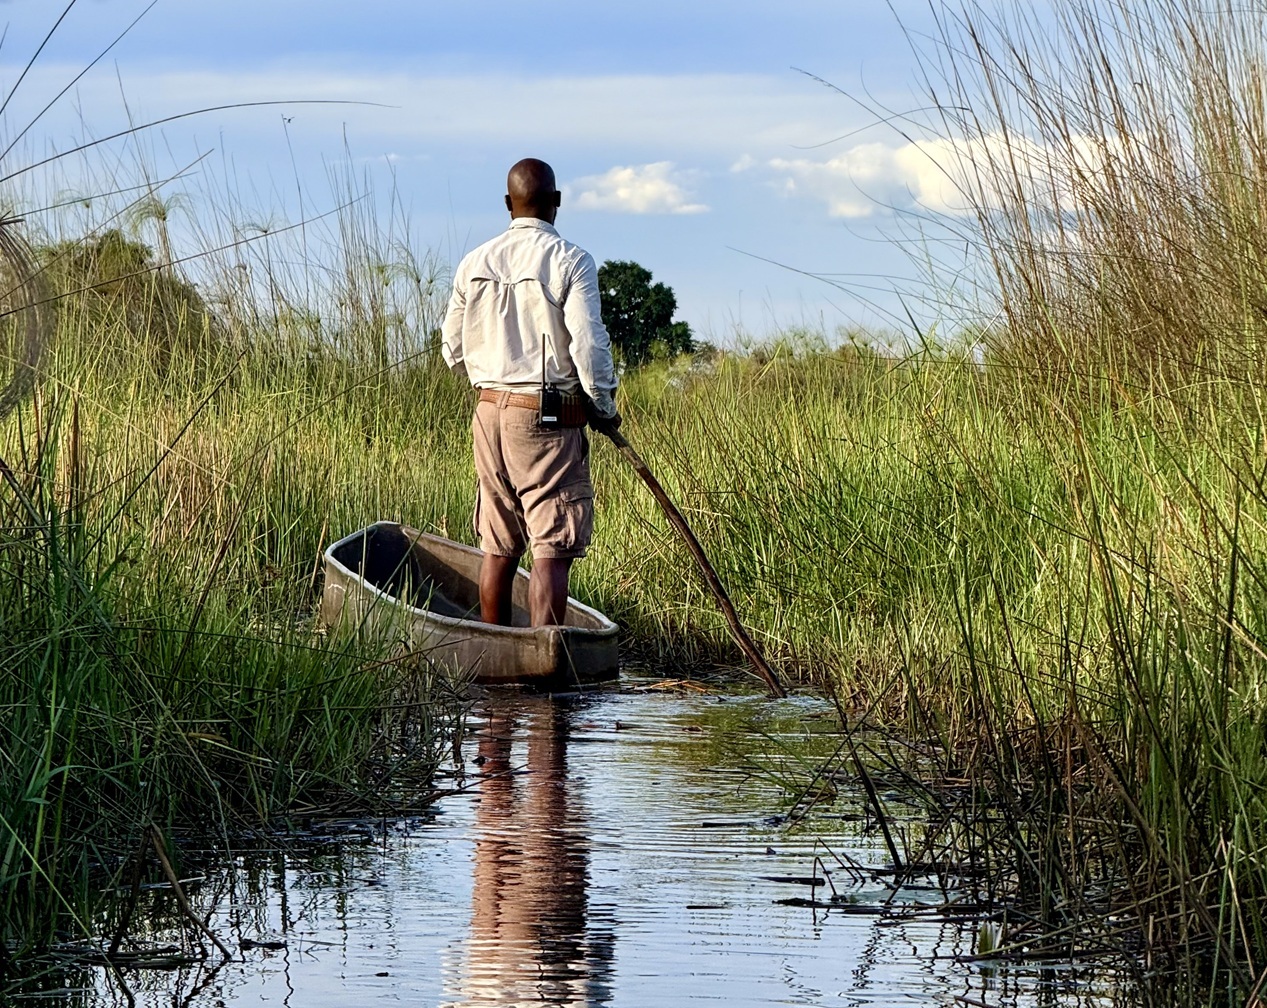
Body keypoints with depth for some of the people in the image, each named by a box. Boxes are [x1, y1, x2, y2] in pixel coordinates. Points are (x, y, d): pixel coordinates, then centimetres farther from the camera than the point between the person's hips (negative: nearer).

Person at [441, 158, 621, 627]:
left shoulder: (474, 263, 6)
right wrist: (604, 409, -1)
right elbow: (589, 343, -15)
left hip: (490, 412, 6)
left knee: (498, 549, 15)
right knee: (551, 550, -6)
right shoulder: (570, 261, -10)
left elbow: (453, 349, 13)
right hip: (551, 418, -6)